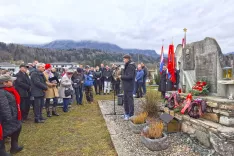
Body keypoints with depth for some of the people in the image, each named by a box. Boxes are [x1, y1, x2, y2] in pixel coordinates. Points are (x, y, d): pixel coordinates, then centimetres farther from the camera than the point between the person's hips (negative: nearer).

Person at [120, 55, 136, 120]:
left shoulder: (130, 66, -16)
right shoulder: (127, 66, 16)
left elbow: (130, 76, -24)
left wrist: (121, 77, -15)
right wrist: (122, 76, 4)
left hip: (129, 86, -10)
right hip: (126, 86, 11)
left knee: (130, 100, -4)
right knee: (125, 100, 17)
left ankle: (131, 115, 5)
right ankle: (127, 113, 29)